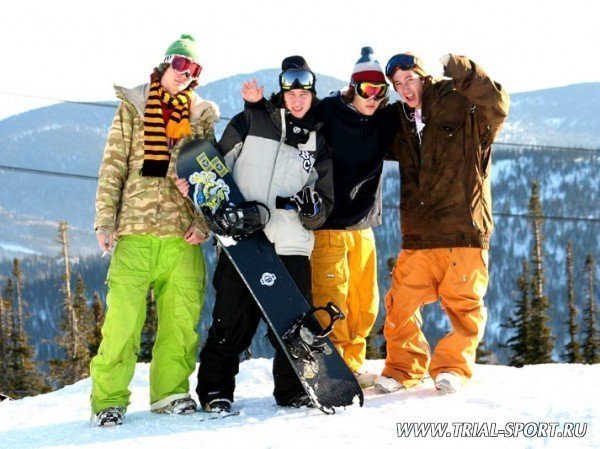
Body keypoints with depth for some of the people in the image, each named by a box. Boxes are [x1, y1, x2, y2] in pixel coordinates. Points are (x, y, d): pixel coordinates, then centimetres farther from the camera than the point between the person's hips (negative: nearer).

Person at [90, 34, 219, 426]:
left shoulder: (203, 116, 15)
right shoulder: (133, 108, 9)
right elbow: (113, 167, 5)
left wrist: (203, 222, -3)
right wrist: (105, 219, -4)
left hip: (183, 233, 3)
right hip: (135, 228, -2)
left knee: (181, 317, 1)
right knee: (124, 317, -8)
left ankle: (170, 391, 12)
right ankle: (109, 397, -3)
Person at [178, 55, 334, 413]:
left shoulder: (319, 143, 14)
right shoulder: (251, 122, 8)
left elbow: (327, 199, 13)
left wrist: (314, 210, -9)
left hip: (291, 246, 2)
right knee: (232, 322, -2)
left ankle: (293, 390, 13)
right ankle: (215, 389, 10)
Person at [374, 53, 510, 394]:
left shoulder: (462, 106, -1)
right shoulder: (401, 122, 16)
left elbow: (497, 105, -20)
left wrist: (459, 69, -26)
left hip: (463, 228, -5)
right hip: (418, 234, 5)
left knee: (464, 305, 0)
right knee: (402, 303, 1)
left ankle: (453, 366, 14)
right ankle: (403, 368, 15)